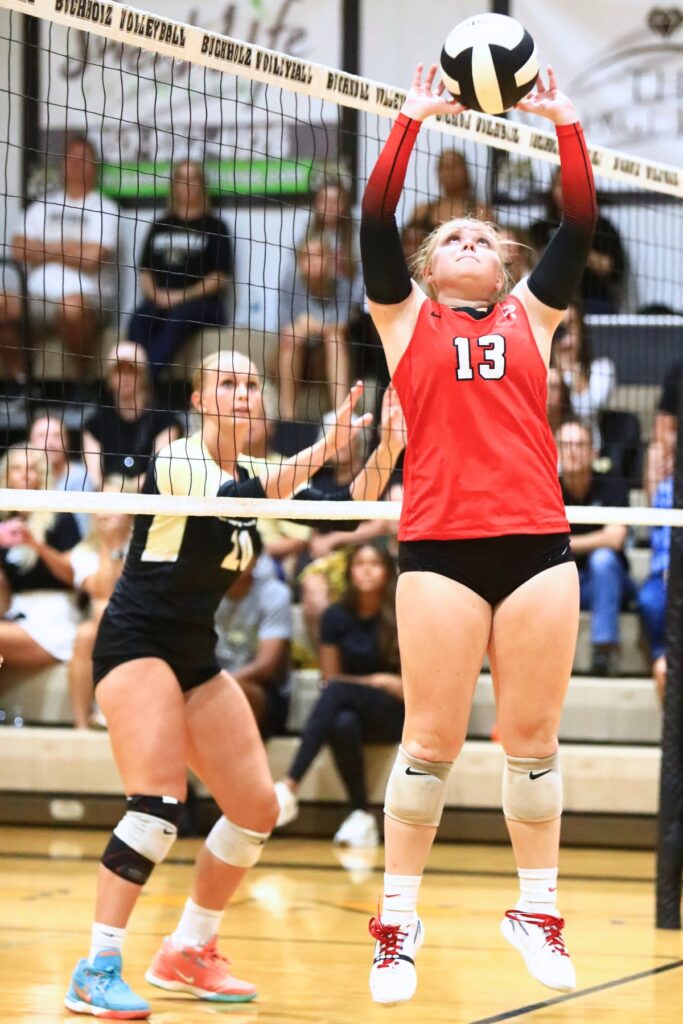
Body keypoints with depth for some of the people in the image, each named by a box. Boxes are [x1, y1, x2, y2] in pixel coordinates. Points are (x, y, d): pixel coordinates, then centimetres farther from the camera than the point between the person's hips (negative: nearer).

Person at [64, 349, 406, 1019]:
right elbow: (239, 500, -31)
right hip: (136, 643, -8)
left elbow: (343, 511, 2)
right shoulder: (176, 461, -14)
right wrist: (323, 447, -36)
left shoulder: (251, 474, 8)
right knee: (161, 799, -24)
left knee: (257, 809, 5)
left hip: (196, 657, 8)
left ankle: (186, 953, 19)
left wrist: (387, 448, -14)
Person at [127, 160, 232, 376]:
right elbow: (144, 271, 17)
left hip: (202, 303, -3)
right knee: (140, 320, -32)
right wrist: (155, 294, -5)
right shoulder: (160, 226, 23)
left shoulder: (214, 226, 11)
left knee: (178, 317, -38)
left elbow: (221, 277, 2)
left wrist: (184, 296, -10)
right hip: (160, 301, 3)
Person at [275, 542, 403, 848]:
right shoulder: (337, 617, 5)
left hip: (395, 715, -2)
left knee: (339, 691, -35)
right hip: (351, 709, 2)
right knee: (343, 724, -38)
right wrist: (373, 682, -7)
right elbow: (329, 679, 8)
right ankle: (361, 816, -30)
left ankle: (289, 787, -46)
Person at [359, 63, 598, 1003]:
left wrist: (566, 124, 6)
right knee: (432, 741, -2)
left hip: (538, 545, 2)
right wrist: (412, 121, -1)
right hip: (440, 549, -2)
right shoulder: (406, 317, 13)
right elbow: (376, 220, 2)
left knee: (533, 740, 4)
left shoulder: (530, 314, 17)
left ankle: (538, 913, 15)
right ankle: (398, 922, 6)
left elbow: (580, 225, 10)